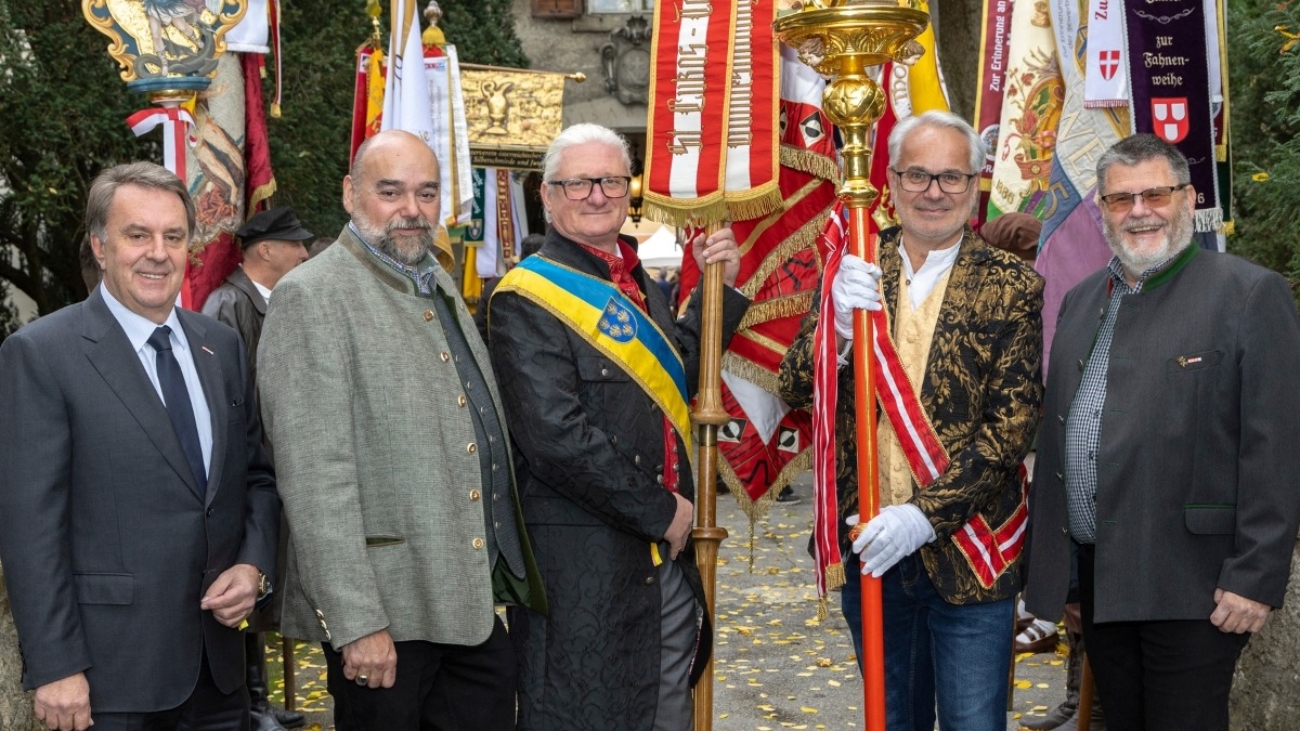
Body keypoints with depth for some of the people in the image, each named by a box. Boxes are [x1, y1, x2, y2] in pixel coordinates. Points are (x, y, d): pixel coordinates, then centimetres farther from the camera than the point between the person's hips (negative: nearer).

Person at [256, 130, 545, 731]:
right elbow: (315, 476, -18)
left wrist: (509, 566, 16)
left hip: (472, 597, 8)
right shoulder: (312, 297, -12)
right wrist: (356, 622, -21)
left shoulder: (440, 287, 15)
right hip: (387, 610, -7)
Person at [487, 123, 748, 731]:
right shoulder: (527, 300, -12)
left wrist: (718, 289, 10)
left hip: (666, 550, 8)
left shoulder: (639, 285, 15)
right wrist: (659, 512, -15)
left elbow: (677, 378, 21)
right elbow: (556, 438, -20)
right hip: (580, 560, -8)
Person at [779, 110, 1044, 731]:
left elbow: (1013, 421, -9)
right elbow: (793, 390, -1)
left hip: (967, 548, -3)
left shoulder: (1011, 287, -4)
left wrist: (927, 513, -18)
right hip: (868, 545, 3)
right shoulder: (854, 272, 4)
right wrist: (837, 325, -21)